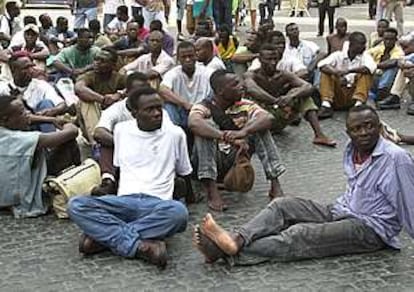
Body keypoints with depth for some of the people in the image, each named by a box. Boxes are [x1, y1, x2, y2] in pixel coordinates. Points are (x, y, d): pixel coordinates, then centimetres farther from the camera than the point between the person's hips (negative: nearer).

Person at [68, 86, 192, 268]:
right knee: (76, 205, -26)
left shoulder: (175, 133, 6)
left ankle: (102, 235, -30)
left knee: (178, 211, -39)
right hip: (124, 201, 2)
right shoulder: (121, 130, 13)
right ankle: (140, 245, -36)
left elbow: (184, 173, 18)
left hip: (157, 203, -2)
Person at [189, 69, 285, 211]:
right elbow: (193, 123, -36)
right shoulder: (204, 107, -11)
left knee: (259, 125, -14)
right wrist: (227, 137, -47)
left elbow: (269, 118, -20)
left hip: (235, 161, 3)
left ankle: (275, 185, -19)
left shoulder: (244, 106, -1)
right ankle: (212, 190, -34)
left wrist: (243, 132, -39)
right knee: (207, 124, -28)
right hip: (208, 163, -3)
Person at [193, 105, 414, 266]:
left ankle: (232, 252, -36)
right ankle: (235, 240, -29)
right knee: (283, 205, -9)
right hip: (342, 211, 8)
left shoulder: (396, 158, -18)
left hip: (371, 229, -8)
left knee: (301, 235, -27)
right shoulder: (351, 149, 7)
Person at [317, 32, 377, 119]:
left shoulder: (365, 56, 2)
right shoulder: (338, 55, 3)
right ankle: (326, 104, -29)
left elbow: (372, 66, -22)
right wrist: (337, 73, -32)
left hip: (355, 92, 0)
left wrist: (349, 70, -31)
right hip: (338, 94, 0)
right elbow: (322, 65, -15)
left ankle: (358, 103, -32)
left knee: (366, 72, -19)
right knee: (326, 72, -17)